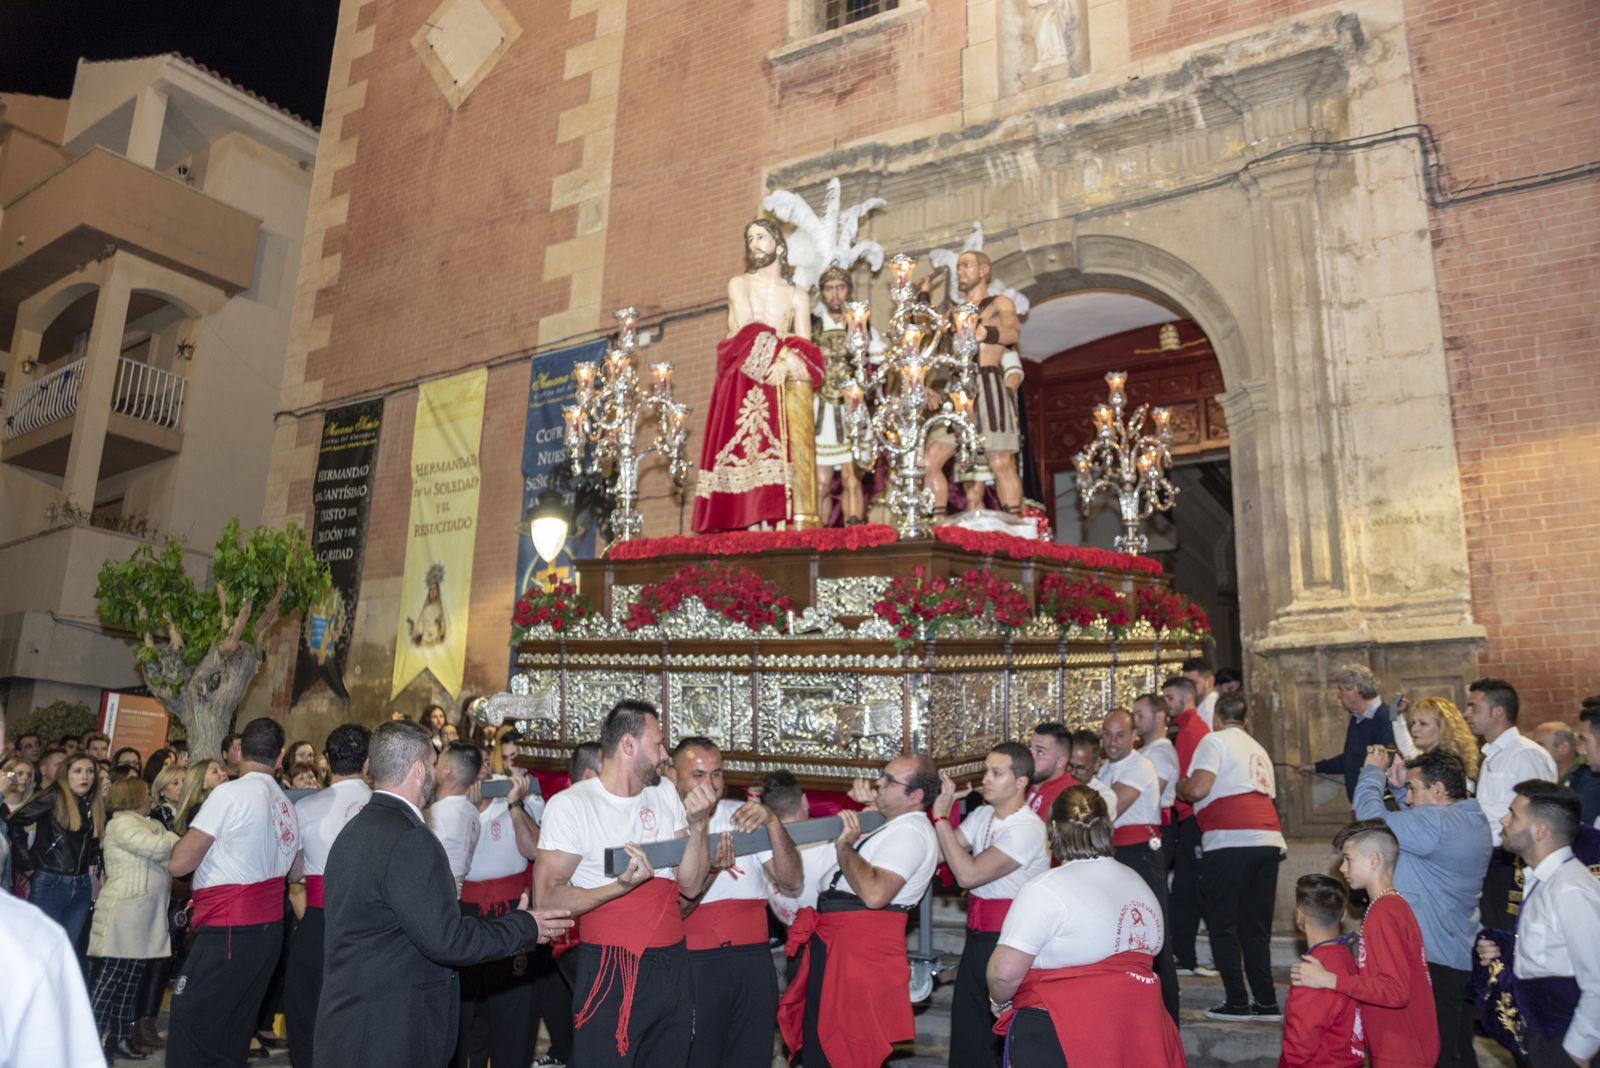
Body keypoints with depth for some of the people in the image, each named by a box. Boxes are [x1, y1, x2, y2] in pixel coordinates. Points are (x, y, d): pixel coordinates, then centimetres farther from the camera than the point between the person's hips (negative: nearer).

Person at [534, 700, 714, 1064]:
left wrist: (698, 824, -9)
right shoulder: (570, 804, -9)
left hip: (674, 966, 5)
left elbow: (690, 884, 5)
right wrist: (621, 886, -24)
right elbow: (546, 897, -14)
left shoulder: (665, 793, 8)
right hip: (612, 972, -5)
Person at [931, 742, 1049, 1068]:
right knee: (967, 1024, 15)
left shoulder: (1028, 828, -19)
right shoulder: (982, 815, 6)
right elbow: (940, 853, 2)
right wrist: (941, 808, -8)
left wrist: (942, 817, -21)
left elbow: (968, 875, -24)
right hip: (978, 935, 8)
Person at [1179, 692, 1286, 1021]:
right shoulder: (1258, 749, 25)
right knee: (1256, 926, 13)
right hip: (1268, 840, 7)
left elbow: (1197, 789, -11)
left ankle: (1237, 1003, 2)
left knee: (1222, 925, 2)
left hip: (1230, 840, -7)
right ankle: (1266, 1003, 12)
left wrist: (1178, 786, 8)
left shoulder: (1215, 740, 1)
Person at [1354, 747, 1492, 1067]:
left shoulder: (1438, 822, -24)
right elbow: (1413, 827, 19)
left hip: (1436, 960, -10)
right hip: (1463, 956, 10)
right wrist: (1400, 786, 8)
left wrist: (1374, 772, -7)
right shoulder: (1473, 819, 8)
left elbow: (1371, 816, -23)